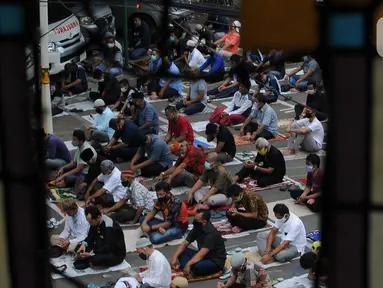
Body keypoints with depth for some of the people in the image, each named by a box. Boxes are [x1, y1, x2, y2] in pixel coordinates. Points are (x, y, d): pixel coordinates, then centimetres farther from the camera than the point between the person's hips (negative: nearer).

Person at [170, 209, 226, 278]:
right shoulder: (197, 228, -3)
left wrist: (188, 264, -42)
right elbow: (184, 244, 0)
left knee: (196, 266, -37)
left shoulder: (211, 233, -27)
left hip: (216, 261, -8)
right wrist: (174, 257, -13)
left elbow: (202, 254, -35)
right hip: (204, 256, 8)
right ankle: (188, 272, -25)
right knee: (181, 252, -6)